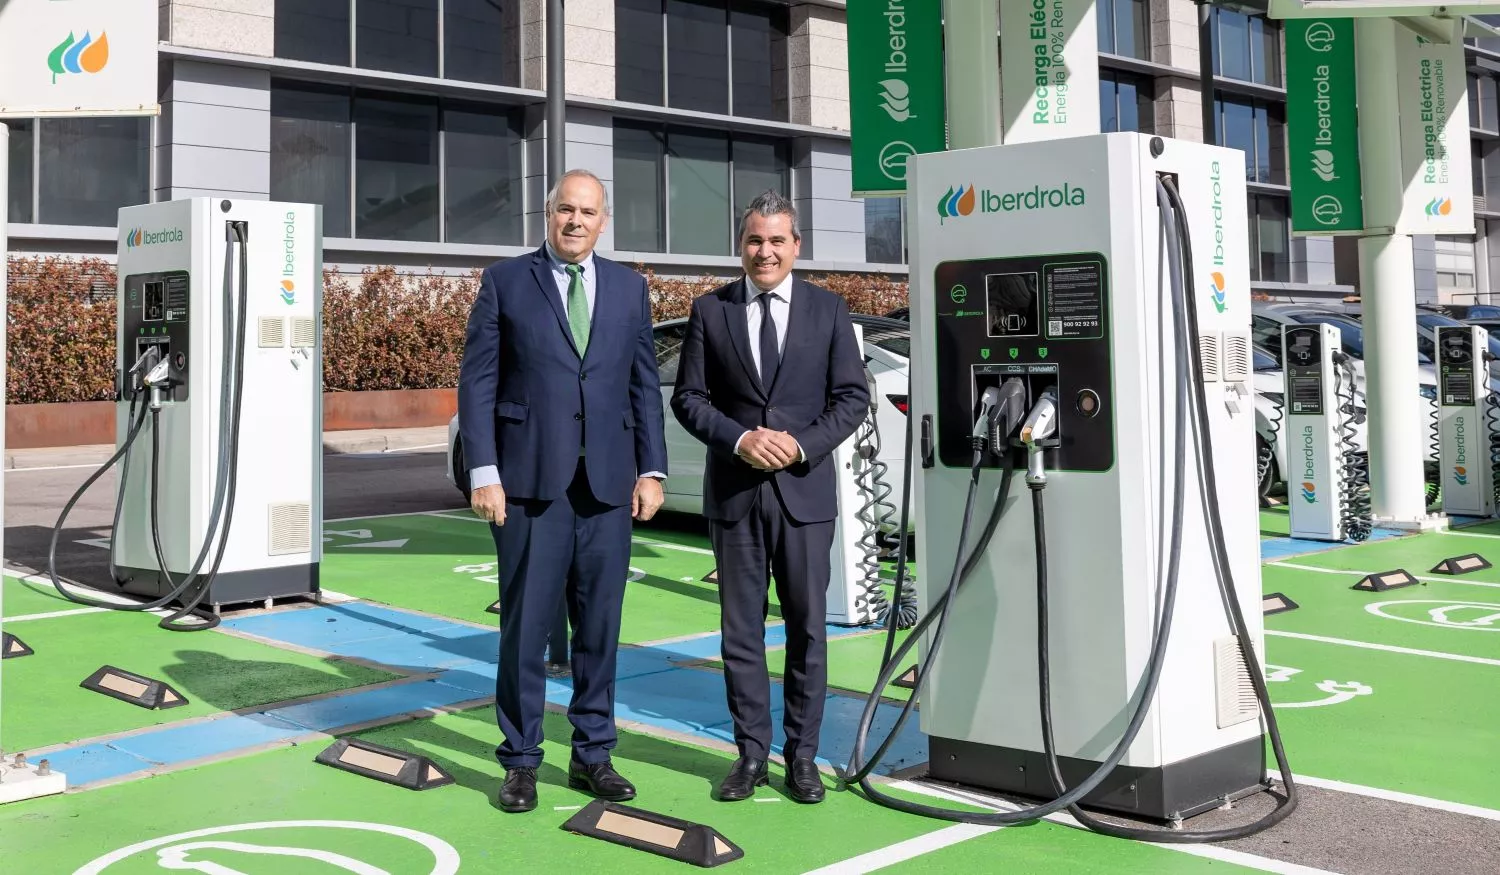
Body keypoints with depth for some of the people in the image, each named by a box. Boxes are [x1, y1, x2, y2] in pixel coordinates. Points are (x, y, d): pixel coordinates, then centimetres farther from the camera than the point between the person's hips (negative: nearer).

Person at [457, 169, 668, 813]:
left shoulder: (628, 287, 12)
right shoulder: (505, 281, 3)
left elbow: (645, 384, 11)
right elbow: (477, 381, -1)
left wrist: (651, 469, 4)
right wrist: (483, 471, -9)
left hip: (609, 483, 3)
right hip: (530, 479, -3)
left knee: (600, 625, 8)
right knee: (525, 625, 2)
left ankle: (592, 754, 21)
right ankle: (521, 761, 15)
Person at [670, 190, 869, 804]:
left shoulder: (828, 310, 4)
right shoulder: (710, 310, 4)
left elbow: (852, 397, 2)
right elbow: (688, 397, 3)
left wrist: (803, 445, -13)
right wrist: (740, 439, -13)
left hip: (805, 489, 0)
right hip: (733, 493, 1)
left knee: (807, 626, 5)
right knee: (741, 628, 6)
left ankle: (801, 754, 17)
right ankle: (752, 752, 17)